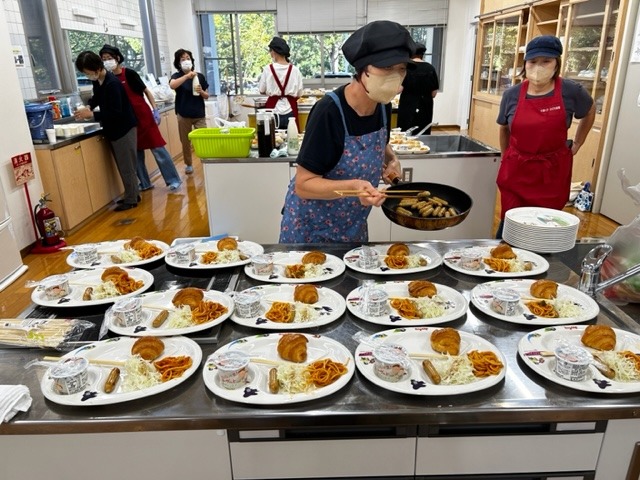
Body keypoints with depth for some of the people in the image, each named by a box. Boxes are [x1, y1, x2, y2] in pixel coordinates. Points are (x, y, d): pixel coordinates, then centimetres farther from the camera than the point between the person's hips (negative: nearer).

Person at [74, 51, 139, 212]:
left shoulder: (112, 84, -23)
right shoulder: (97, 81, 4)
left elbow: (115, 113, -25)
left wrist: (91, 114, -23)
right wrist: (89, 106, 6)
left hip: (124, 129, -9)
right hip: (113, 129, 9)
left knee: (126, 166, -2)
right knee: (123, 165, 14)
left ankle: (131, 200, 7)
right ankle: (133, 195, 24)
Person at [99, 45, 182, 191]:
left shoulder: (129, 73, -8)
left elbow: (146, 91, -4)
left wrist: (155, 110, -11)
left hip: (143, 115, -5)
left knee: (157, 148, -3)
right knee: (136, 152, 9)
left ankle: (173, 180, 4)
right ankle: (145, 183, 19)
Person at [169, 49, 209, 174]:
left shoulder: (199, 76, 4)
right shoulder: (177, 76, -1)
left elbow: (207, 96, 8)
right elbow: (172, 85, -25)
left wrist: (201, 92, -13)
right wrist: (187, 76, -32)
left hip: (199, 115, 0)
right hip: (184, 115, 0)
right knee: (185, 142, 10)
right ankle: (188, 164, 25)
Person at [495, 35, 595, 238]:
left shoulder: (571, 91, -8)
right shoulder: (512, 95, -4)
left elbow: (589, 112, 15)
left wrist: (576, 144, 14)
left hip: (553, 173, 0)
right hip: (516, 171, 1)